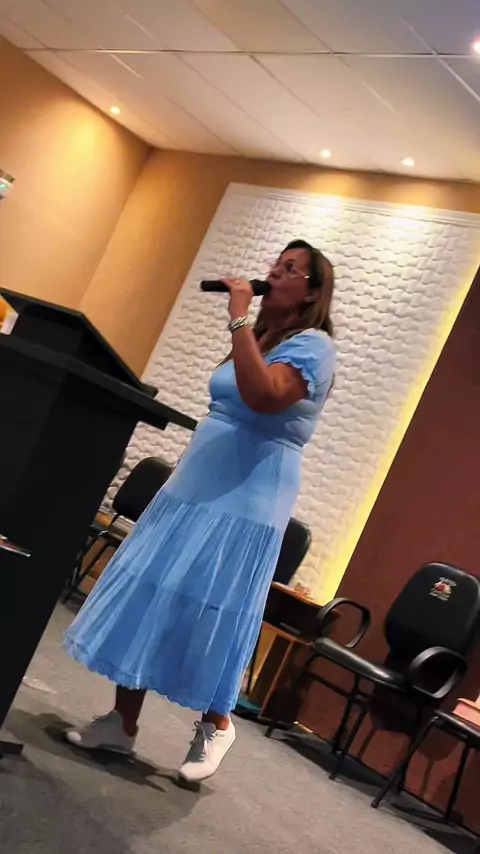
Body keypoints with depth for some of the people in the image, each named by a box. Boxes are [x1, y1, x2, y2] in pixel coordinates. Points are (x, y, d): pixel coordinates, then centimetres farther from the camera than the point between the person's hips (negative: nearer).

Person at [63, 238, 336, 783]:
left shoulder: (312, 345, -10)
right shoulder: (258, 337, 16)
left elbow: (263, 397, -30)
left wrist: (239, 318, -23)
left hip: (245, 501, -8)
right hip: (195, 484, 8)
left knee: (209, 610, -6)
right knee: (145, 594, 5)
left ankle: (215, 724, 19)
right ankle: (122, 723, 16)